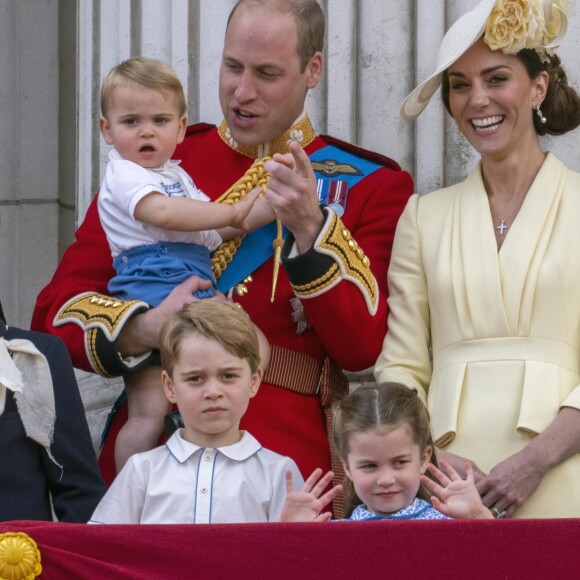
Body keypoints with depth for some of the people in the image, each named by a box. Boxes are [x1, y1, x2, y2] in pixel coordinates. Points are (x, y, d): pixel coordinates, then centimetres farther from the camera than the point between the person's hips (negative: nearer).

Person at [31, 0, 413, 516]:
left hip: (287, 471, -1)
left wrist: (311, 229, -17)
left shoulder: (369, 186, 6)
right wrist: (144, 330, -14)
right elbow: (58, 309, 6)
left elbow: (364, 346, -5)